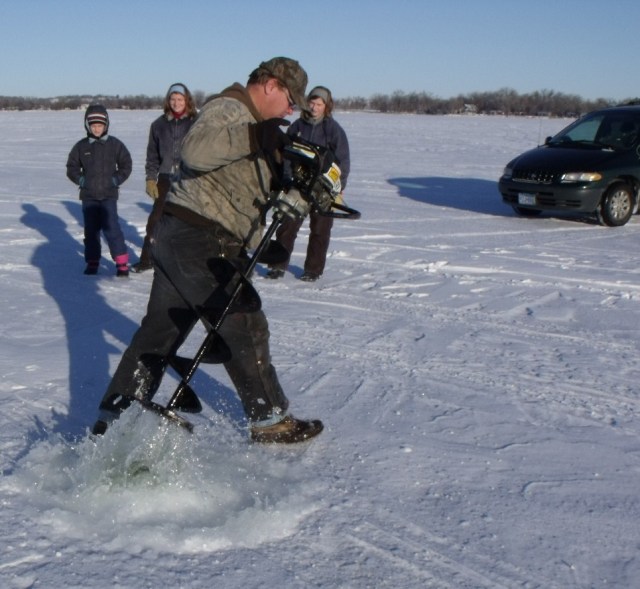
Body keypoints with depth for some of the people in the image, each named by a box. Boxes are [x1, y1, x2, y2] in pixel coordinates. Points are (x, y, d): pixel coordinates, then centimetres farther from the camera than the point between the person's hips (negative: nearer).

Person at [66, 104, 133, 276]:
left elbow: (126, 165, 6)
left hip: (108, 195, -3)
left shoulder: (115, 144, -1)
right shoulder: (81, 146, 3)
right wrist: (80, 180, -2)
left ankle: (122, 263, -6)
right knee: (91, 230, 9)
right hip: (88, 196, 3)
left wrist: (116, 179, -4)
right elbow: (71, 167, 12)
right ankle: (92, 262, 20)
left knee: (111, 228, -12)